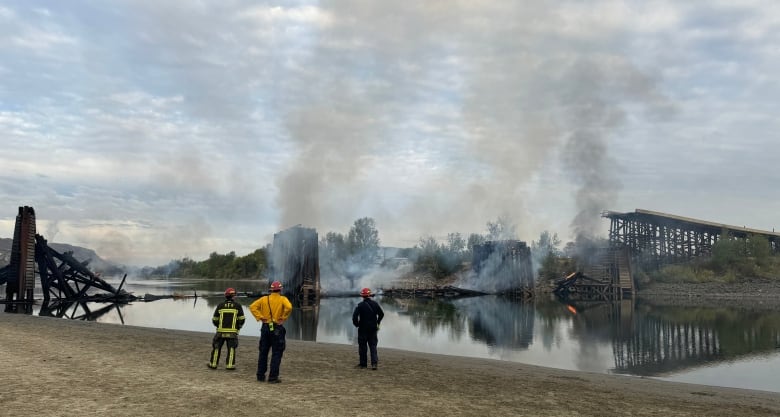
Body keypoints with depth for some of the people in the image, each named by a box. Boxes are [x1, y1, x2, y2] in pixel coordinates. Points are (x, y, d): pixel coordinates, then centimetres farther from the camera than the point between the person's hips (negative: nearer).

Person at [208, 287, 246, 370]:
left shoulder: (220, 305, 1)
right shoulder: (237, 306, -3)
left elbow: (214, 319, 4)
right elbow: (242, 319, -5)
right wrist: (238, 327, 13)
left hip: (221, 331, 1)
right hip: (232, 332, -1)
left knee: (216, 347, 15)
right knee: (231, 349, 7)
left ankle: (213, 364, 17)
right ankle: (230, 365, 0)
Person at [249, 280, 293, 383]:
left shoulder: (264, 299, 7)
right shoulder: (283, 299, -3)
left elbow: (252, 306, -3)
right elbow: (289, 307, -23)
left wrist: (260, 317, -3)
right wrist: (283, 318, -12)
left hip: (265, 327, 4)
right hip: (277, 328, -4)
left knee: (263, 352, 14)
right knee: (276, 354, 3)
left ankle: (260, 375, 18)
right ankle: (273, 377, 1)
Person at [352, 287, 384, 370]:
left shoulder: (360, 305, -11)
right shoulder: (375, 304, 2)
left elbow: (355, 316, -16)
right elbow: (381, 314, 11)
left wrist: (357, 324, 0)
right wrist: (377, 323, 21)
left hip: (363, 329, -3)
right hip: (373, 328, 3)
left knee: (363, 346, 8)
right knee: (373, 346, 6)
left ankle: (363, 363, 15)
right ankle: (374, 363, -7)